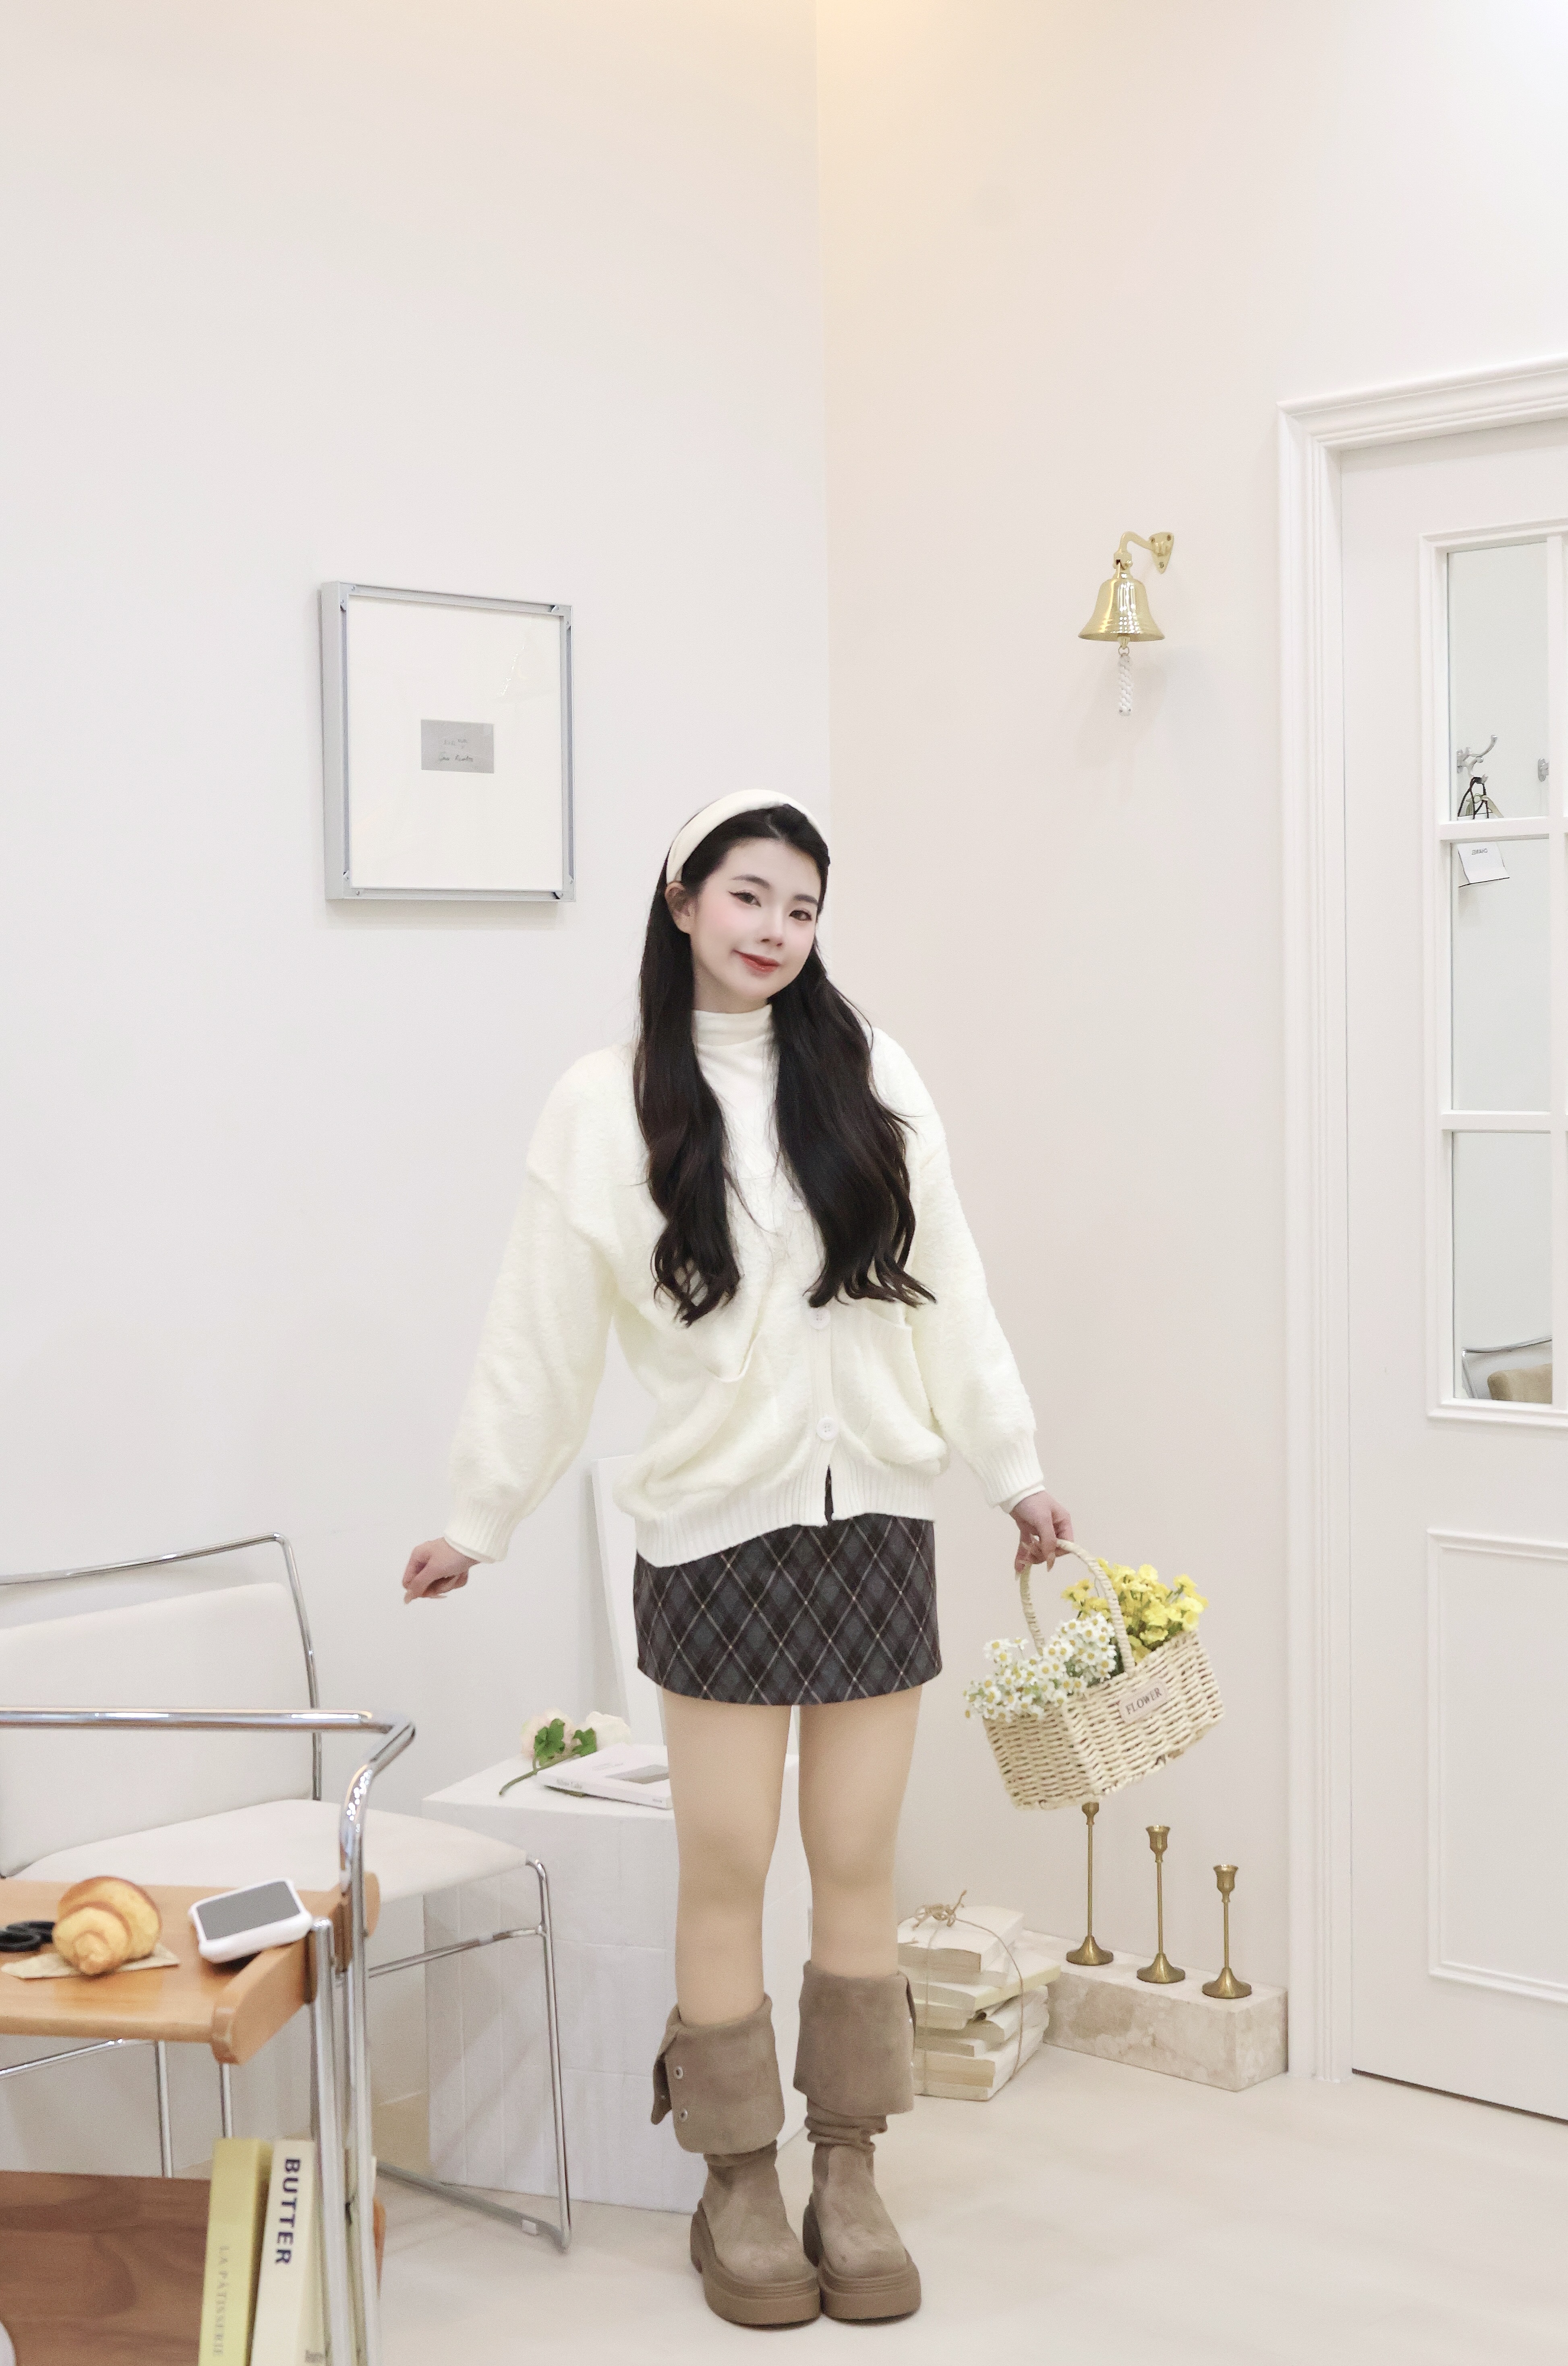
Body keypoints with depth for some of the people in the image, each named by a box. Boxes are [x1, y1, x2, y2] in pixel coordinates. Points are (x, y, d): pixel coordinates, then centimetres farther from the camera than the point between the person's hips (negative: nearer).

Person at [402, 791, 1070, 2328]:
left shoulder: (871, 1078, 3)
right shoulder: (606, 1105, -2)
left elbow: (949, 1294, 7)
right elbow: (542, 1334, 3)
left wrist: (1016, 1470, 8)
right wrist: (475, 1521, 6)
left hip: (874, 1520, 2)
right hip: (719, 1529, -2)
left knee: (857, 1869, 8)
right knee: (726, 1873, 4)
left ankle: (849, 2183, 20)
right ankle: (738, 2191, 19)